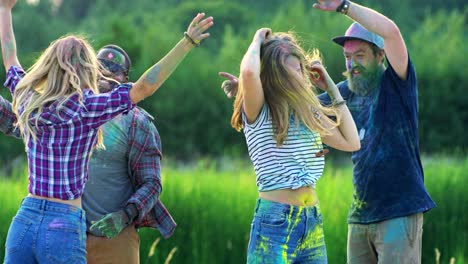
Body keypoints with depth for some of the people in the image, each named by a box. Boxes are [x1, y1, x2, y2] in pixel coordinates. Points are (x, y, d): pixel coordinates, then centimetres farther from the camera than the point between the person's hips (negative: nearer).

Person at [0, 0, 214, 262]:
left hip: (23, 220, 5)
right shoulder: (86, 108, -12)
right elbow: (144, 87, -17)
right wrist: (188, 42, -17)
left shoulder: (27, 100, 4)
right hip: (64, 226, -5)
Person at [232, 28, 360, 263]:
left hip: (312, 221, 7)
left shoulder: (306, 112, 14)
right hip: (274, 220, -7)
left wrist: (332, 89, 16)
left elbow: (351, 142, 14)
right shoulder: (258, 113, -6)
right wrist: (258, 41, -6)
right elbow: (248, 73, -27)